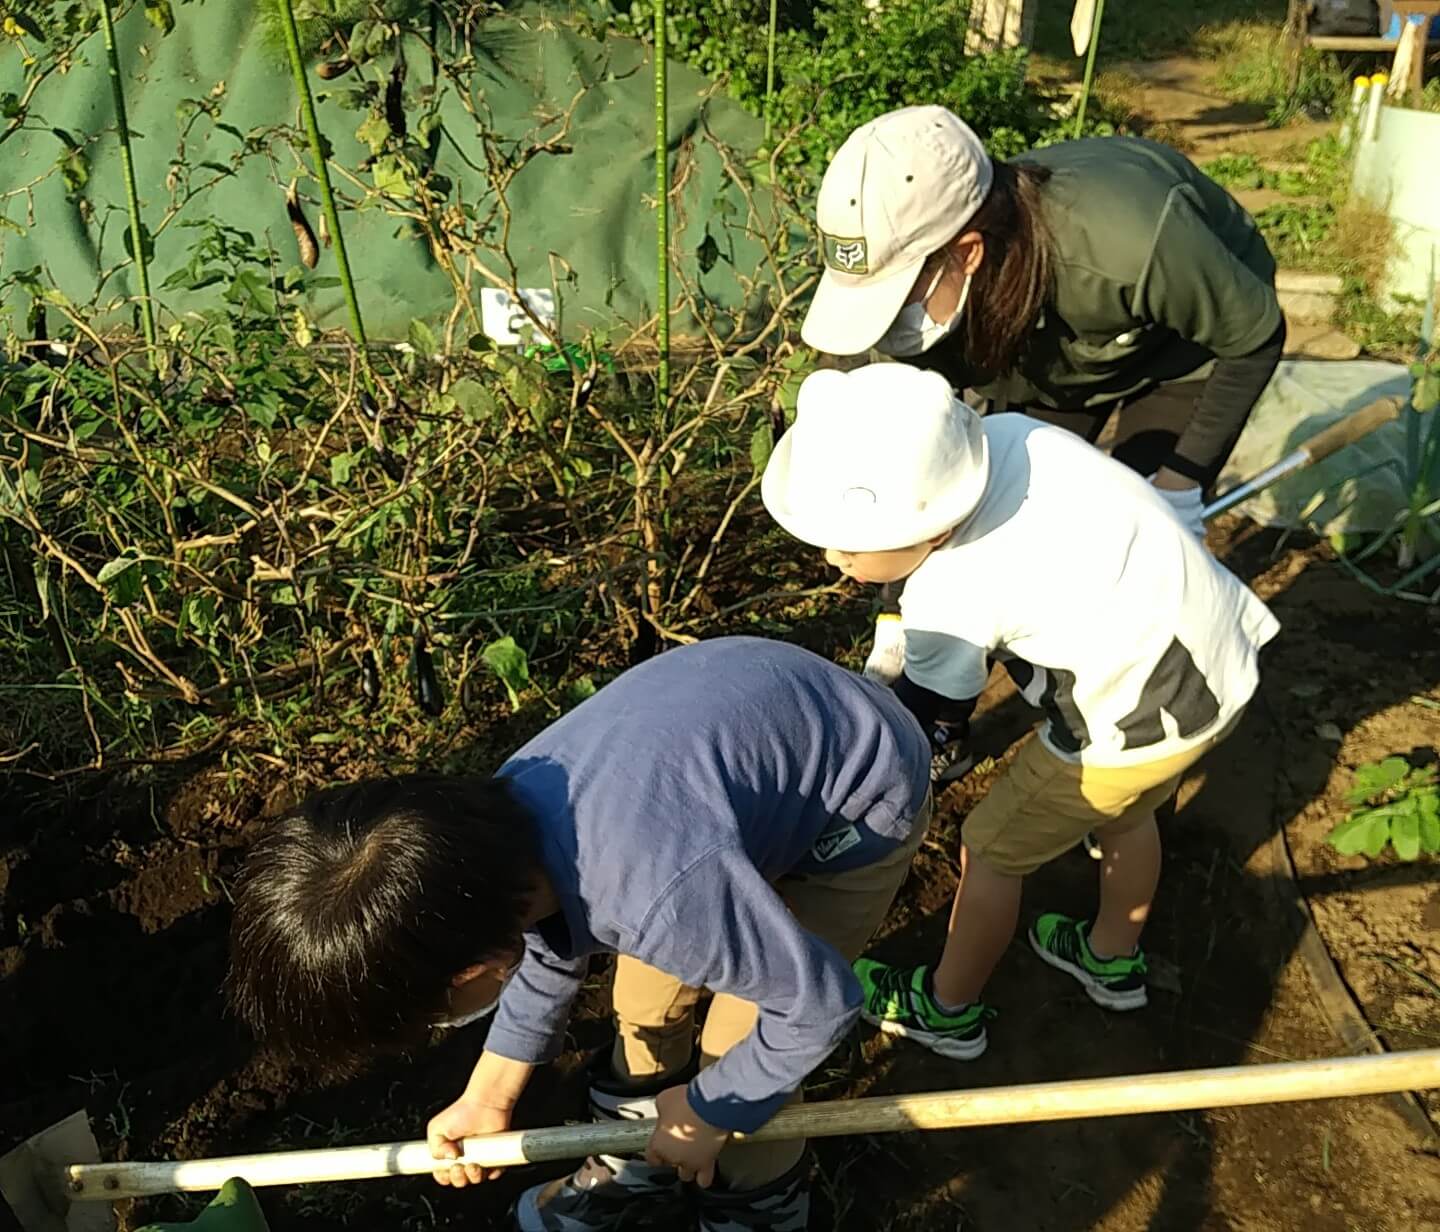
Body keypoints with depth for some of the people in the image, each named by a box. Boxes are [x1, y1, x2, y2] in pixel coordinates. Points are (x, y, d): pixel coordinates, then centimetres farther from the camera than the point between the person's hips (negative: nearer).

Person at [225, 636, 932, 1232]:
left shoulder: (661, 891, -42)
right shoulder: (496, 817, -17)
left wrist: (708, 1113, -10)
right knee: (640, 1008, 14)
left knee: (734, 1055, 0)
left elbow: (822, 1001, -24)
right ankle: (639, 1163, 43)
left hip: (859, 807, -6)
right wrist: (490, 1095, 7)